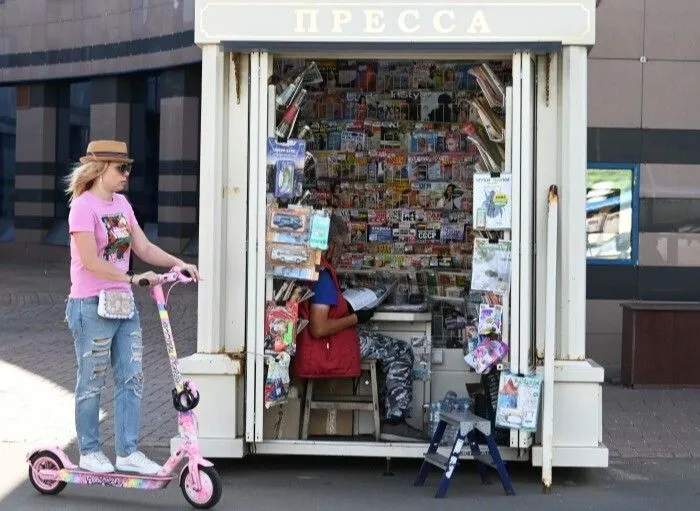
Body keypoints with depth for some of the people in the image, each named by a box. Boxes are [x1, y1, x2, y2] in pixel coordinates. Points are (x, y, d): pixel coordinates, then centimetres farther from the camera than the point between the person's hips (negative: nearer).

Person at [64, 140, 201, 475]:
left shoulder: (121, 203, 11)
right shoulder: (84, 205, -13)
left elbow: (144, 248, 11)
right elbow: (90, 261, -20)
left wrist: (176, 263, -3)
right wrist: (133, 278, -25)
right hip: (91, 306, -7)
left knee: (131, 378, 7)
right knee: (92, 382, 5)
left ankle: (128, 453, 15)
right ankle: (89, 452, 19)